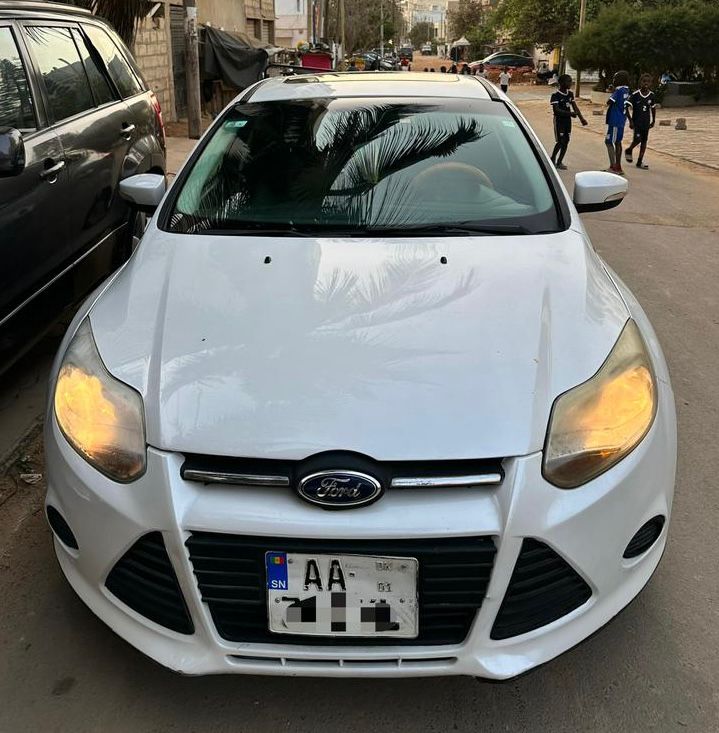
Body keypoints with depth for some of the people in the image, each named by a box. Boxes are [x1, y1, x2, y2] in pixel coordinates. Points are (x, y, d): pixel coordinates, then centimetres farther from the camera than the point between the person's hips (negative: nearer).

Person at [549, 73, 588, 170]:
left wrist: (581, 118, -1)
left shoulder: (570, 93, 7)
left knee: (566, 141, 6)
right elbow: (556, 110, -23)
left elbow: (574, 106, 9)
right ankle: (553, 159, 10)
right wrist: (570, 113, -32)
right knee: (560, 141, -9)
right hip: (559, 120, -7)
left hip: (568, 120, 7)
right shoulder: (555, 95, -15)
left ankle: (559, 162, 15)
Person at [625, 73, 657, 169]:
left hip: (646, 122, 4)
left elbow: (653, 108, 14)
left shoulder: (651, 95, 2)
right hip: (636, 121, -4)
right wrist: (630, 121, -16)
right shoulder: (635, 95, -11)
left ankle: (640, 162, 12)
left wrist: (653, 121, 14)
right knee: (637, 139, -16)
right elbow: (628, 107, -10)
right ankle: (629, 151, 16)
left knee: (644, 141, 5)